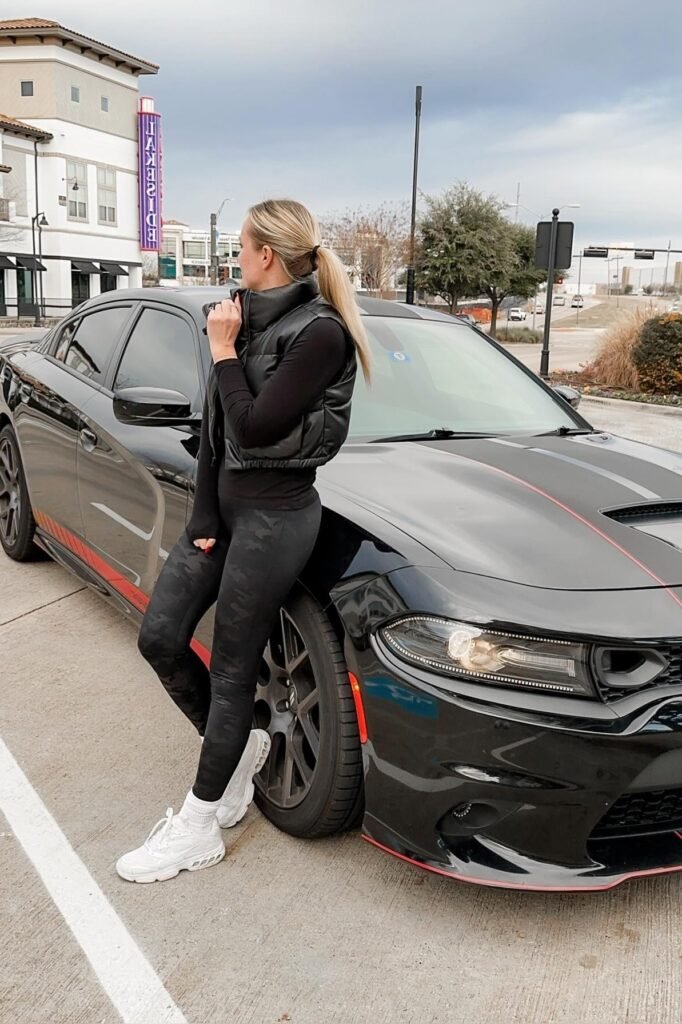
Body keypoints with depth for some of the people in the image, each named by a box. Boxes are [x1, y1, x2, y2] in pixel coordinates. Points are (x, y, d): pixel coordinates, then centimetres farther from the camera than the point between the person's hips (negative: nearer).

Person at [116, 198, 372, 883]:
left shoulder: (320, 333, -15)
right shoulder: (248, 317, 9)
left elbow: (255, 428, -21)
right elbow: (215, 426, 6)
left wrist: (225, 354, -10)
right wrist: (203, 514, 1)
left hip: (275, 514, -8)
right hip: (223, 500, 8)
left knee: (231, 669, 1)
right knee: (160, 638, 7)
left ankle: (197, 830, 17)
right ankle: (240, 746, 29)